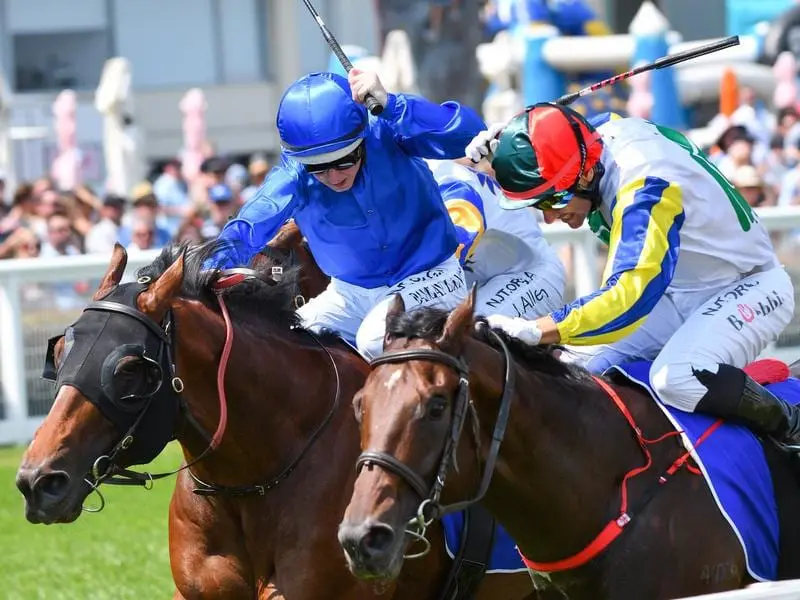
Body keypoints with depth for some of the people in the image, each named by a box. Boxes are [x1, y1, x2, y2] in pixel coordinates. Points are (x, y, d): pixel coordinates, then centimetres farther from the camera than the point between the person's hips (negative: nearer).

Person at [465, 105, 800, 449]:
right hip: (679, 291, 9)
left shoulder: (644, 182, -34)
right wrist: (499, 147, -9)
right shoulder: (599, 132, -12)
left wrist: (536, 331, -48)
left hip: (749, 287, -8)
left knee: (676, 376, -33)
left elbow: (632, 295, -43)